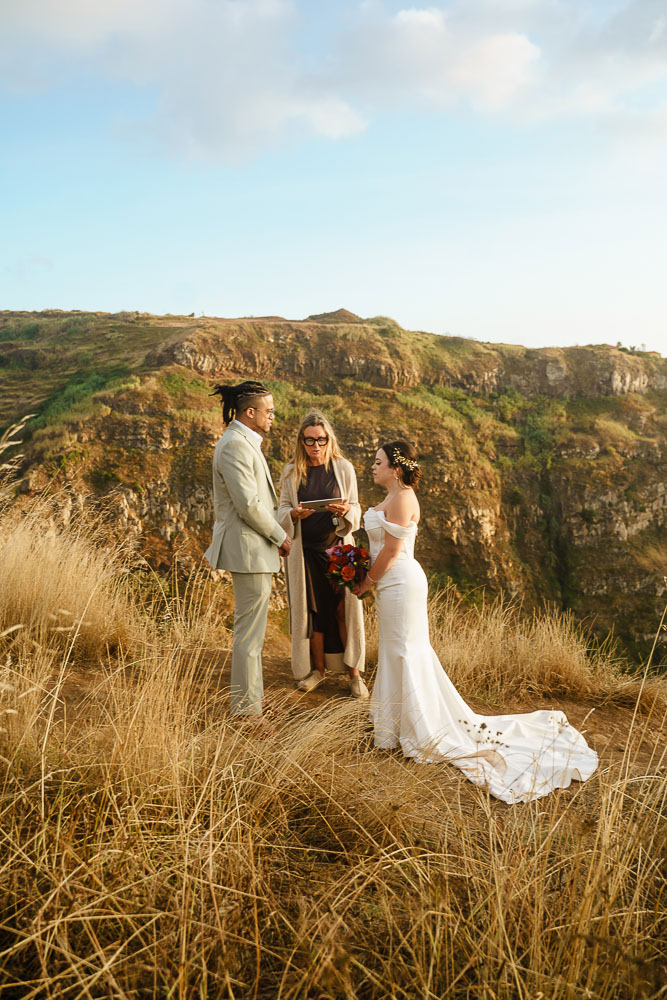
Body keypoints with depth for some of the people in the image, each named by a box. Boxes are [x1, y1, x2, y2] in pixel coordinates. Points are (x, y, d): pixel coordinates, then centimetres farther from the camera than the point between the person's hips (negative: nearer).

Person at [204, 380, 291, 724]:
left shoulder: (243, 442, 14)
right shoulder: (235, 445, -19)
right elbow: (249, 504, -23)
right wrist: (280, 537, -12)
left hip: (255, 547, 11)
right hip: (249, 549, -11)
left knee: (250, 626, 22)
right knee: (249, 630, -2)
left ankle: (248, 686, 38)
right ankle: (246, 707, 9)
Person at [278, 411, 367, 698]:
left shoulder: (343, 468, 1)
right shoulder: (291, 472, 4)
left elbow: (356, 509, 3)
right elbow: (282, 511, 5)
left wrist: (346, 511, -19)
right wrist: (294, 514, -17)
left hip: (338, 546, -1)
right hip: (305, 550, 1)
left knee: (344, 609, -3)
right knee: (312, 610, 7)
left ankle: (354, 673, 9)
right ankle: (318, 669, 23)